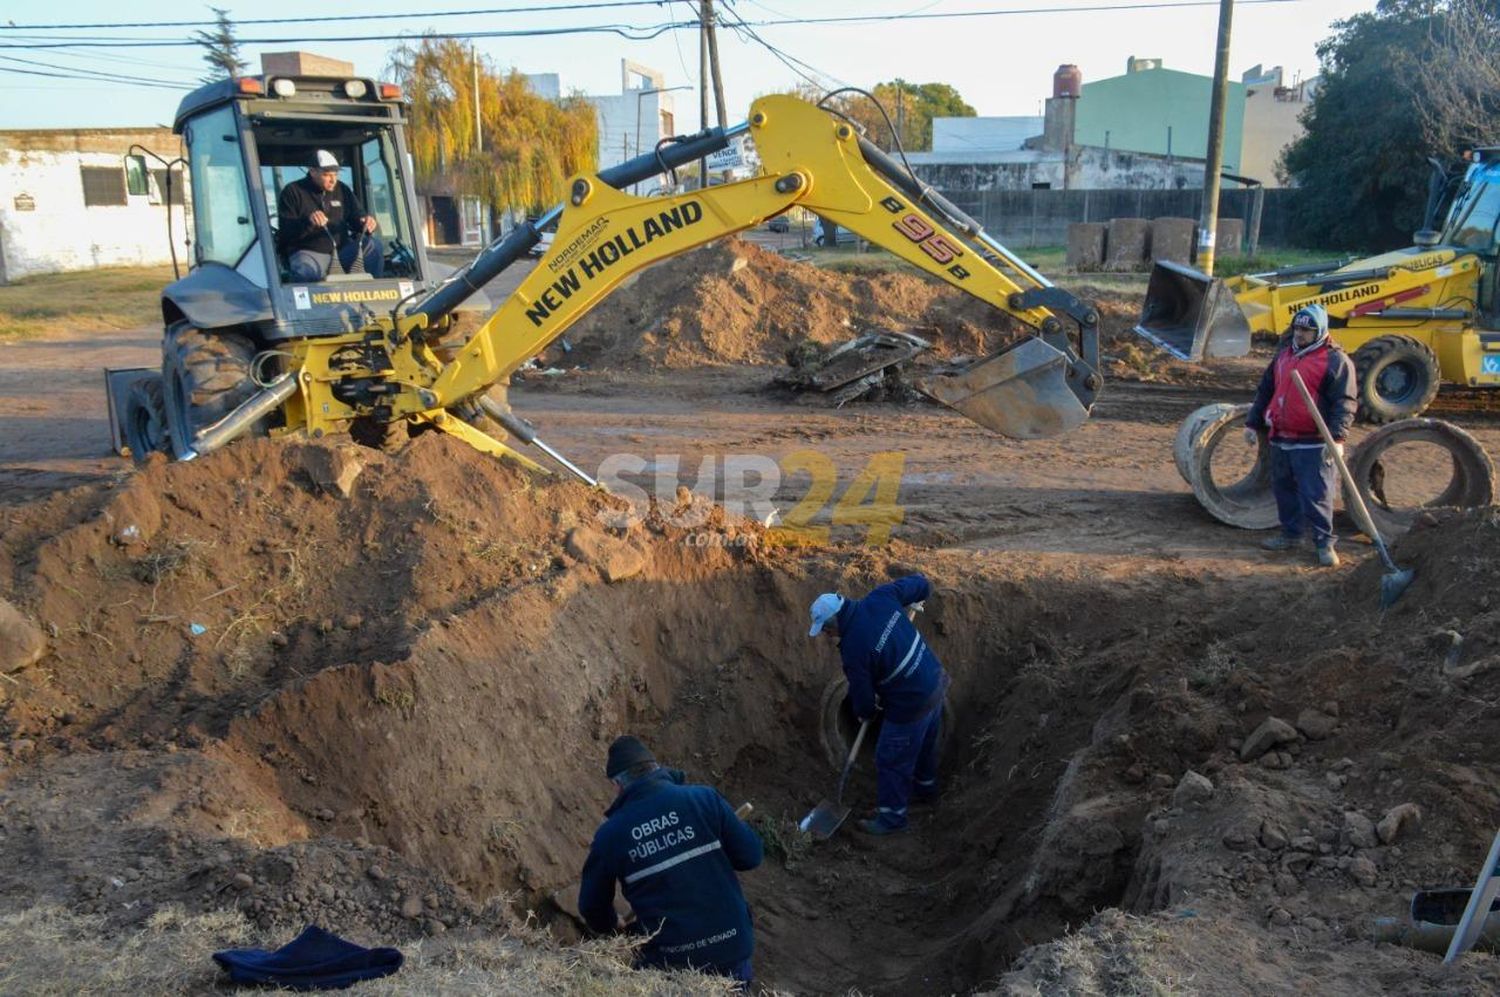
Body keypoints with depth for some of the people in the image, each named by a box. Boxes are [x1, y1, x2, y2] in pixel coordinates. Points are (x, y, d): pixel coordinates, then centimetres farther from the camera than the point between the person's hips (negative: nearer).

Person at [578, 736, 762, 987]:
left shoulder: (610, 834, -6)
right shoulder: (705, 798, -9)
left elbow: (591, 906, 7)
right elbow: (751, 855, -5)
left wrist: (612, 926, 29)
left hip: (670, 961, 0)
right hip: (731, 945, 1)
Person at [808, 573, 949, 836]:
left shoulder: (853, 649, -26)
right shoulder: (880, 598, -11)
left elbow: (862, 695, -13)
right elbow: (920, 584, 1)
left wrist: (865, 712, 10)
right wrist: (910, 603, 22)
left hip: (912, 706, -8)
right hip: (936, 682, 8)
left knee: (892, 760, 11)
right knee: (925, 745, 30)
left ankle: (892, 818, 28)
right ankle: (926, 789, 53)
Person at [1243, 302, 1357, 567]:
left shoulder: (1336, 360, -7)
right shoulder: (1283, 354, 15)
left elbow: (1344, 403, -13)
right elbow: (1265, 391, 22)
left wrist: (1337, 438, -22)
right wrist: (1253, 423, 20)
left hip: (1312, 444, -7)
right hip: (1280, 439, 7)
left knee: (1315, 495, -5)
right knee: (1284, 490, 15)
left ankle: (1324, 542, 4)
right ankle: (1291, 534, 28)